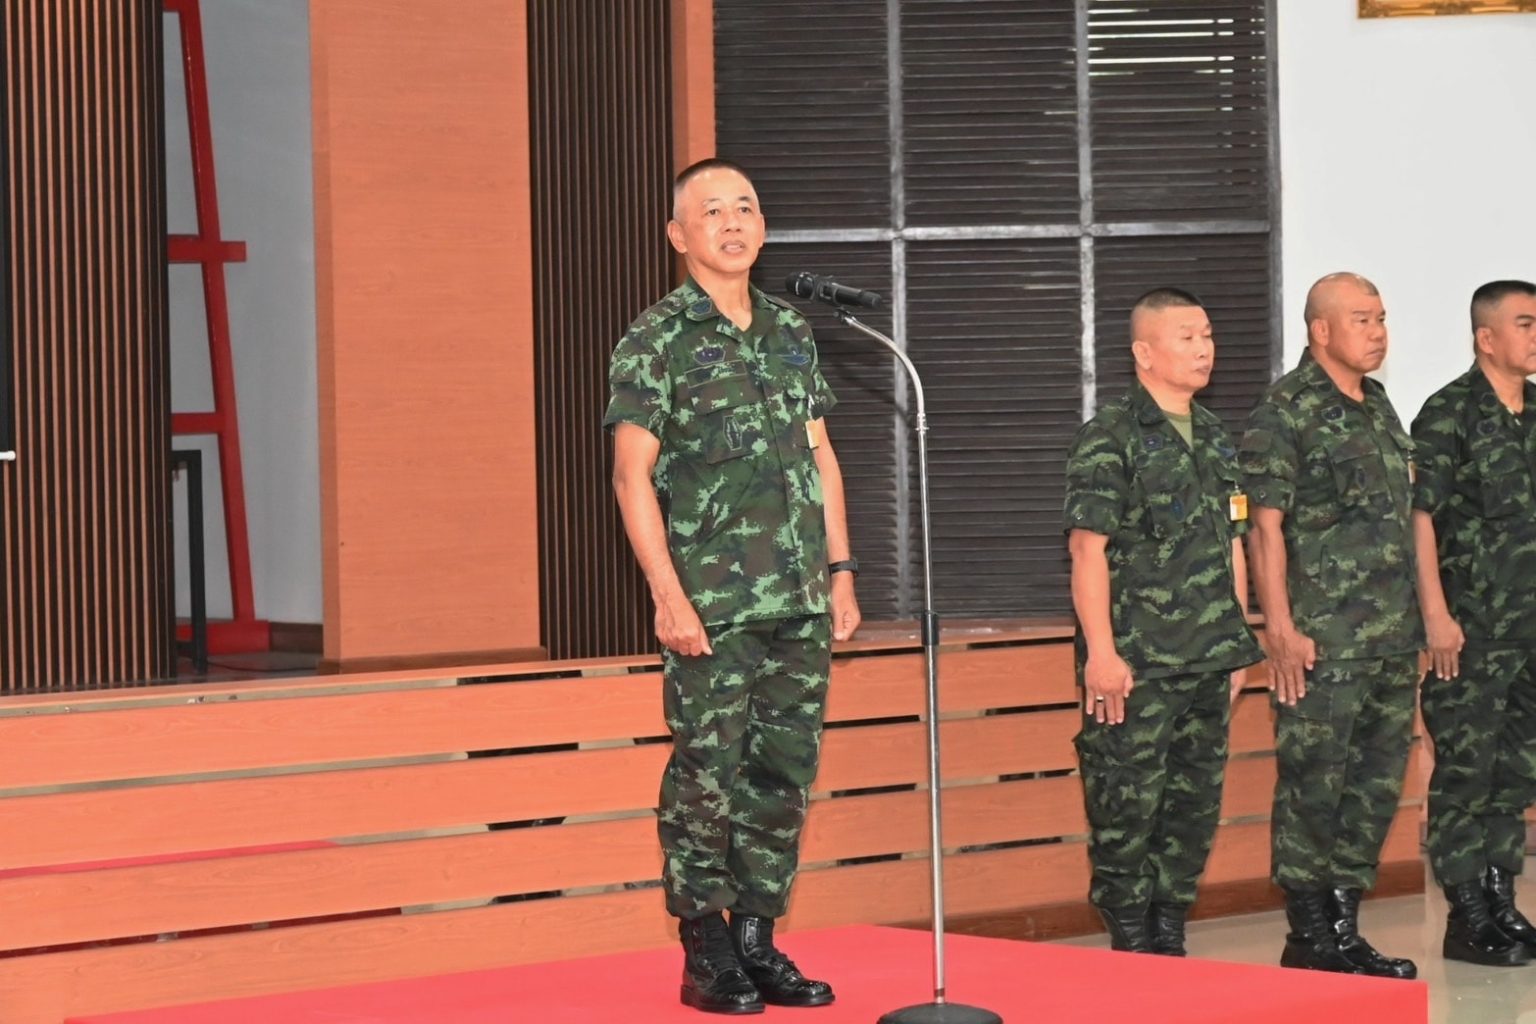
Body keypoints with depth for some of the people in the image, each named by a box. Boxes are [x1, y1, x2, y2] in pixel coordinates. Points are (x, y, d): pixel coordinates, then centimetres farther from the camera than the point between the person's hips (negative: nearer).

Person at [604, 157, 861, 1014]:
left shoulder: (793, 331, 13)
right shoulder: (657, 340, -4)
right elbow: (633, 472, -9)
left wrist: (841, 573, 11)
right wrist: (669, 595, -15)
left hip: (802, 600, 6)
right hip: (713, 604, -6)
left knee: (785, 772, 7)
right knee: (707, 774, -3)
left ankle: (758, 941, 16)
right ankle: (705, 955, 6)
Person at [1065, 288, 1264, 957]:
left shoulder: (1216, 438, 15)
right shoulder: (1110, 439, -8)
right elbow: (1088, 550, -12)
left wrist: (1238, 642, 18)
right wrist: (1100, 651, -18)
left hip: (1209, 662, 7)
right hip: (1137, 664, -7)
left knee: (1195, 803, 10)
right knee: (1128, 805, -4)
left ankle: (1169, 938, 20)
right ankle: (1130, 946, 5)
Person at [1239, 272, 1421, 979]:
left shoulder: (1379, 408, 16)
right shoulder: (1283, 412, -8)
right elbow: (1265, 527, -12)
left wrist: (1415, 619, 17)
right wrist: (1280, 629, -17)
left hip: (1393, 639, 8)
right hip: (1325, 642, -8)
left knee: (1377, 784, 11)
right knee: (1313, 787, -3)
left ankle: (1345, 929, 20)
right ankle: (1309, 940, 4)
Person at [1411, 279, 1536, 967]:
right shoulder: (1450, 414, -8)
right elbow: (1420, 517, -11)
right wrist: (1437, 616, -16)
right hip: (1471, 628, -7)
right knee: (1466, 769, -2)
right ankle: (1467, 918, 3)